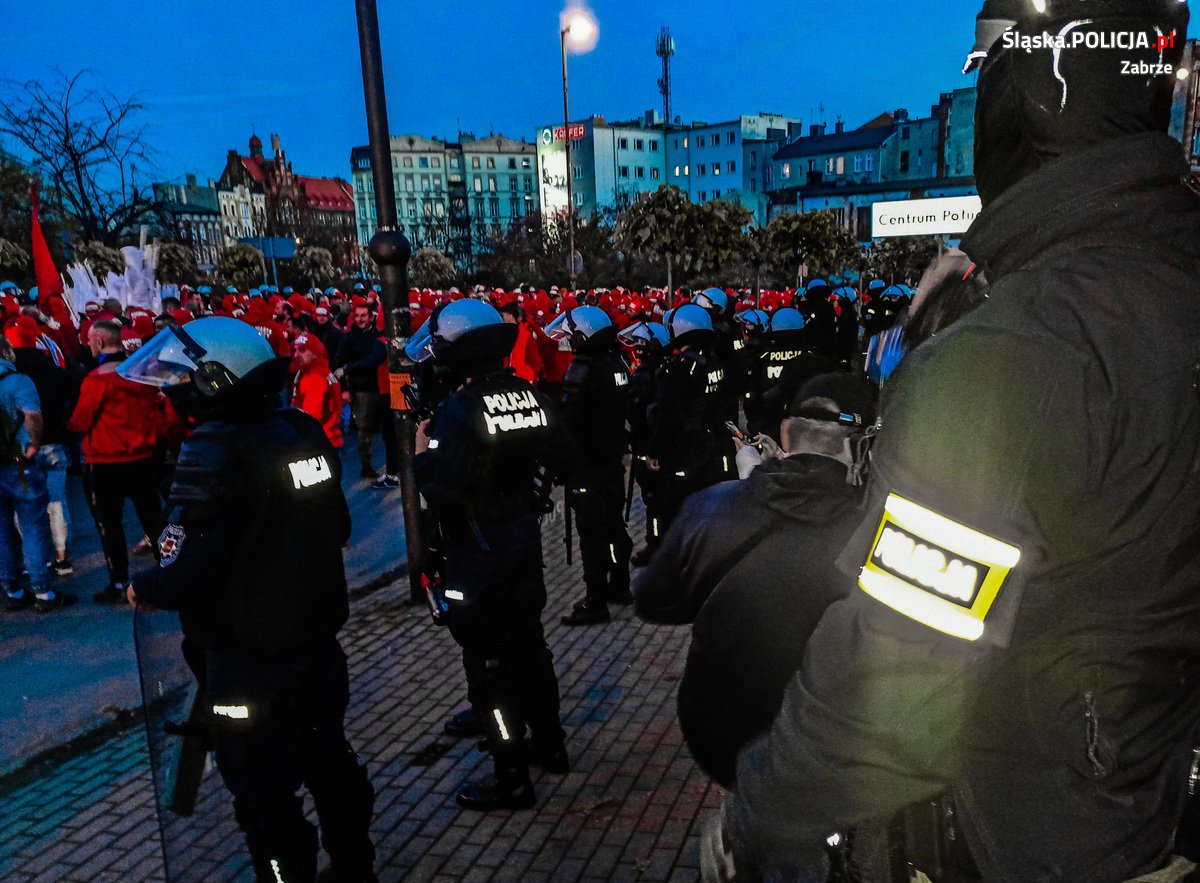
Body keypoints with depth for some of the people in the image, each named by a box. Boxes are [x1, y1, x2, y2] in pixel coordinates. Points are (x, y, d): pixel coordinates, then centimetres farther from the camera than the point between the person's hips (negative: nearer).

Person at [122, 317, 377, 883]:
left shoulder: (214, 452, -22)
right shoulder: (305, 431, 0)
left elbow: (188, 573, -23)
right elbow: (337, 529, 9)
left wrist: (142, 589, -3)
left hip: (249, 652, -8)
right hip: (318, 631, 8)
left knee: (263, 788, 11)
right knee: (326, 755, 23)